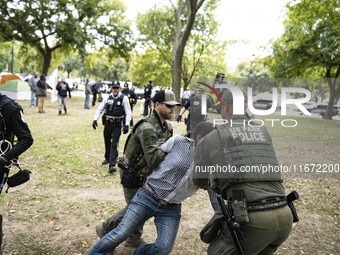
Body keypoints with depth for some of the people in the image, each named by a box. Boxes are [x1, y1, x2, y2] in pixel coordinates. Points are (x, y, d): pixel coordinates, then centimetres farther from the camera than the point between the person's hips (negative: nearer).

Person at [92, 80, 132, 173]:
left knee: (114, 144, -11)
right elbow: (100, 109, 10)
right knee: (107, 142, 17)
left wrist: (126, 125, -18)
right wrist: (95, 119, -3)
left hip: (117, 124, -4)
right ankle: (107, 158, 39)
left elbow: (128, 113, -8)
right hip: (107, 123, 4)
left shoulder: (124, 98, -5)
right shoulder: (108, 97, 6)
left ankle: (112, 164, -13)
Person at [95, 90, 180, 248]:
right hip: (131, 173, -9)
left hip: (144, 172, 9)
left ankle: (134, 239, 35)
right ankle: (104, 229, 24)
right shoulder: (147, 128, -30)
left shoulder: (167, 126, 0)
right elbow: (153, 159, -35)